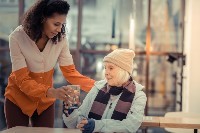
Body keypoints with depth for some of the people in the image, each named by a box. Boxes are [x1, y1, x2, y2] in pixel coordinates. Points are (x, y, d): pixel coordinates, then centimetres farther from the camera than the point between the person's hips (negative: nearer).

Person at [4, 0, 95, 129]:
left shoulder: (60, 39, -14)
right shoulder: (17, 38, -23)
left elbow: (70, 72, -11)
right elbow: (23, 80, -26)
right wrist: (51, 92, -41)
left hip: (46, 101, 3)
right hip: (18, 99, -2)